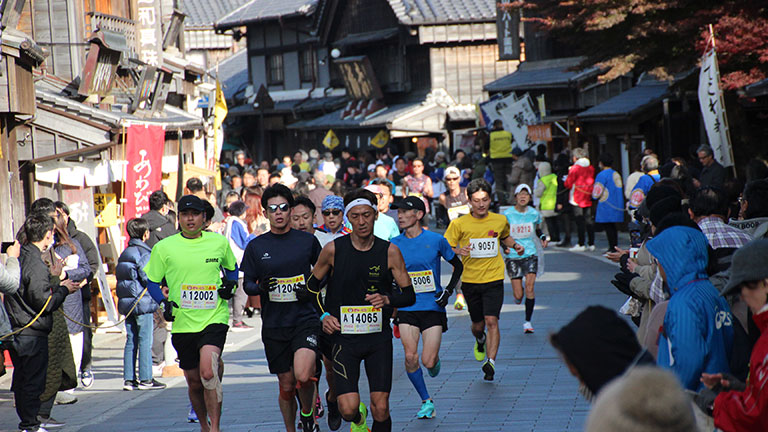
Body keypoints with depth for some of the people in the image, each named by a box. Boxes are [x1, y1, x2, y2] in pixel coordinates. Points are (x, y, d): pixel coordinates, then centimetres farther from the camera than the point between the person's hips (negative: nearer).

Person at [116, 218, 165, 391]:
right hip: (143, 303, -7)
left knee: (131, 341, 10)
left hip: (126, 303, 7)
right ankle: (145, 379, 0)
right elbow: (148, 278, -19)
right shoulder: (145, 253, -12)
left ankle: (129, 379, 10)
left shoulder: (124, 253, 12)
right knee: (145, 341, -2)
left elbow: (119, 276, 12)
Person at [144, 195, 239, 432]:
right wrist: (164, 302, -7)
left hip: (214, 318, -2)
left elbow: (232, 267, 22)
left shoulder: (219, 242, 4)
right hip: (183, 323, 2)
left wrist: (230, 284, 2)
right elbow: (152, 282, 10)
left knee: (208, 372, -23)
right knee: (194, 383, 10)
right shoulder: (164, 248, 1)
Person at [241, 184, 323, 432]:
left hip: (305, 320, -2)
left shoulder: (308, 241, 3)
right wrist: (260, 287, -13)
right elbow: (247, 284, 8)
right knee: (286, 386, 6)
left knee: (303, 376, -21)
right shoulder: (256, 246, 4)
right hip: (274, 325, 2)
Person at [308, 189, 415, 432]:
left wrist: (388, 299, -17)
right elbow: (311, 287, 12)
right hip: (344, 336, -1)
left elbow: (409, 295, 3)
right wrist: (323, 316, -3)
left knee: (381, 409, -4)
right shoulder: (333, 250, -3)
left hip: (379, 338, 1)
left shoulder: (389, 252, -2)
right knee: (347, 409, -11)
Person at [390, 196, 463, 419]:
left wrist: (448, 291, -1)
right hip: (406, 308, 2)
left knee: (428, 361, -8)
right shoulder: (394, 245, 1)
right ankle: (427, 402, 4)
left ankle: (435, 361, 31)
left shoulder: (436, 240, -4)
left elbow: (457, 265, 10)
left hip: (433, 307, -2)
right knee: (410, 357, -12)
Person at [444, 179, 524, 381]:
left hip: (494, 280, 0)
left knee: (491, 321, -16)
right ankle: (480, 341, 48)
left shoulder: (500, 220, 2)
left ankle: (491, 361, -19)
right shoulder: (459, 224, -6)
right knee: (478, 324, 13)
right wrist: (459, 251, -23)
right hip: (470, 280, 0)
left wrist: (515, 245, 4)